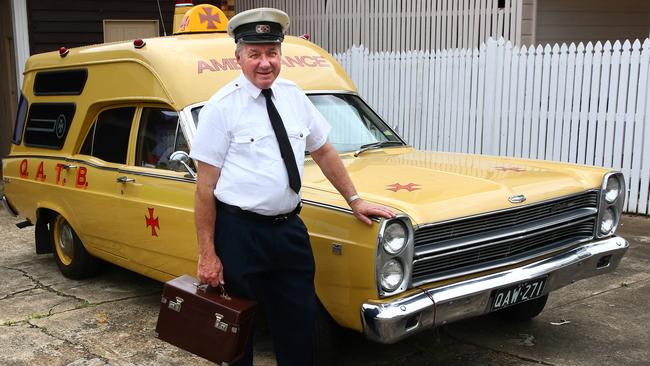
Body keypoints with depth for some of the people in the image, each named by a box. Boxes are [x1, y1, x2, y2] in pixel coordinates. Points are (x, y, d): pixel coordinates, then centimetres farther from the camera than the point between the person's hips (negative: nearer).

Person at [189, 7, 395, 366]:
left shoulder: (293, 95, 6)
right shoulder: (222, 107, -9)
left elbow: (323, 151, 17)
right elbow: (206, 186, -10)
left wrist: (354, 200, 14)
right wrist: (207, 254, -11)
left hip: (289, 230, 5)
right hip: (239, 232, -4)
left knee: (299, 326, 12)